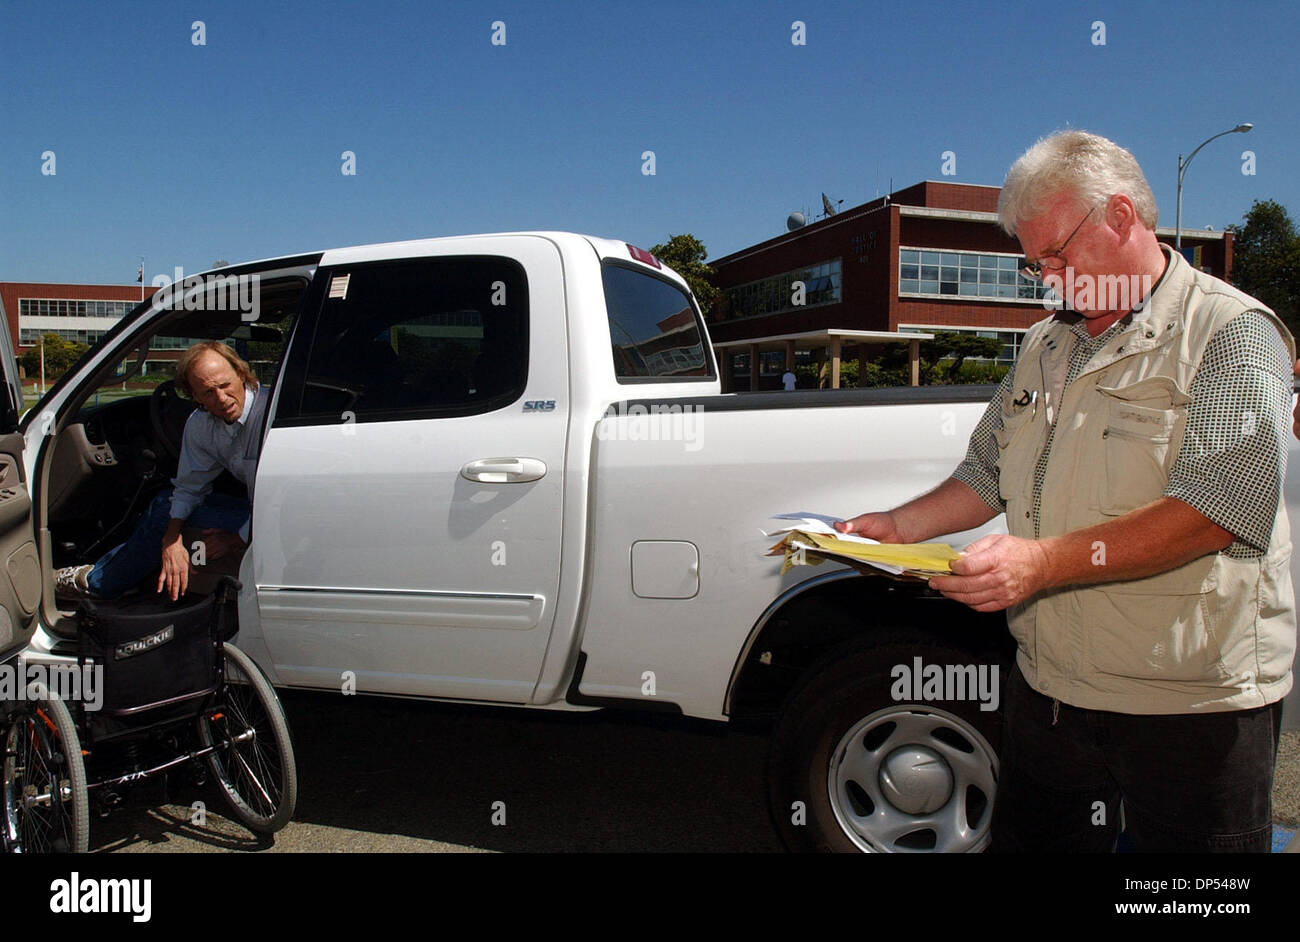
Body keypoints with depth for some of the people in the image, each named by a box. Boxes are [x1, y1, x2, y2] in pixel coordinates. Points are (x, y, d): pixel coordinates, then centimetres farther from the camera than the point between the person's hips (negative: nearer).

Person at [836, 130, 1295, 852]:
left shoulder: (1234, 333, -8)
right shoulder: (1045, 347, 14)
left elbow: (1215, 509, -22)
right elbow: (988, 477, 20)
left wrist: (1045, 562, -30)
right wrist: (902, 527, 3)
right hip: (1049, 687, 6)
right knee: (1029, 841, 16)